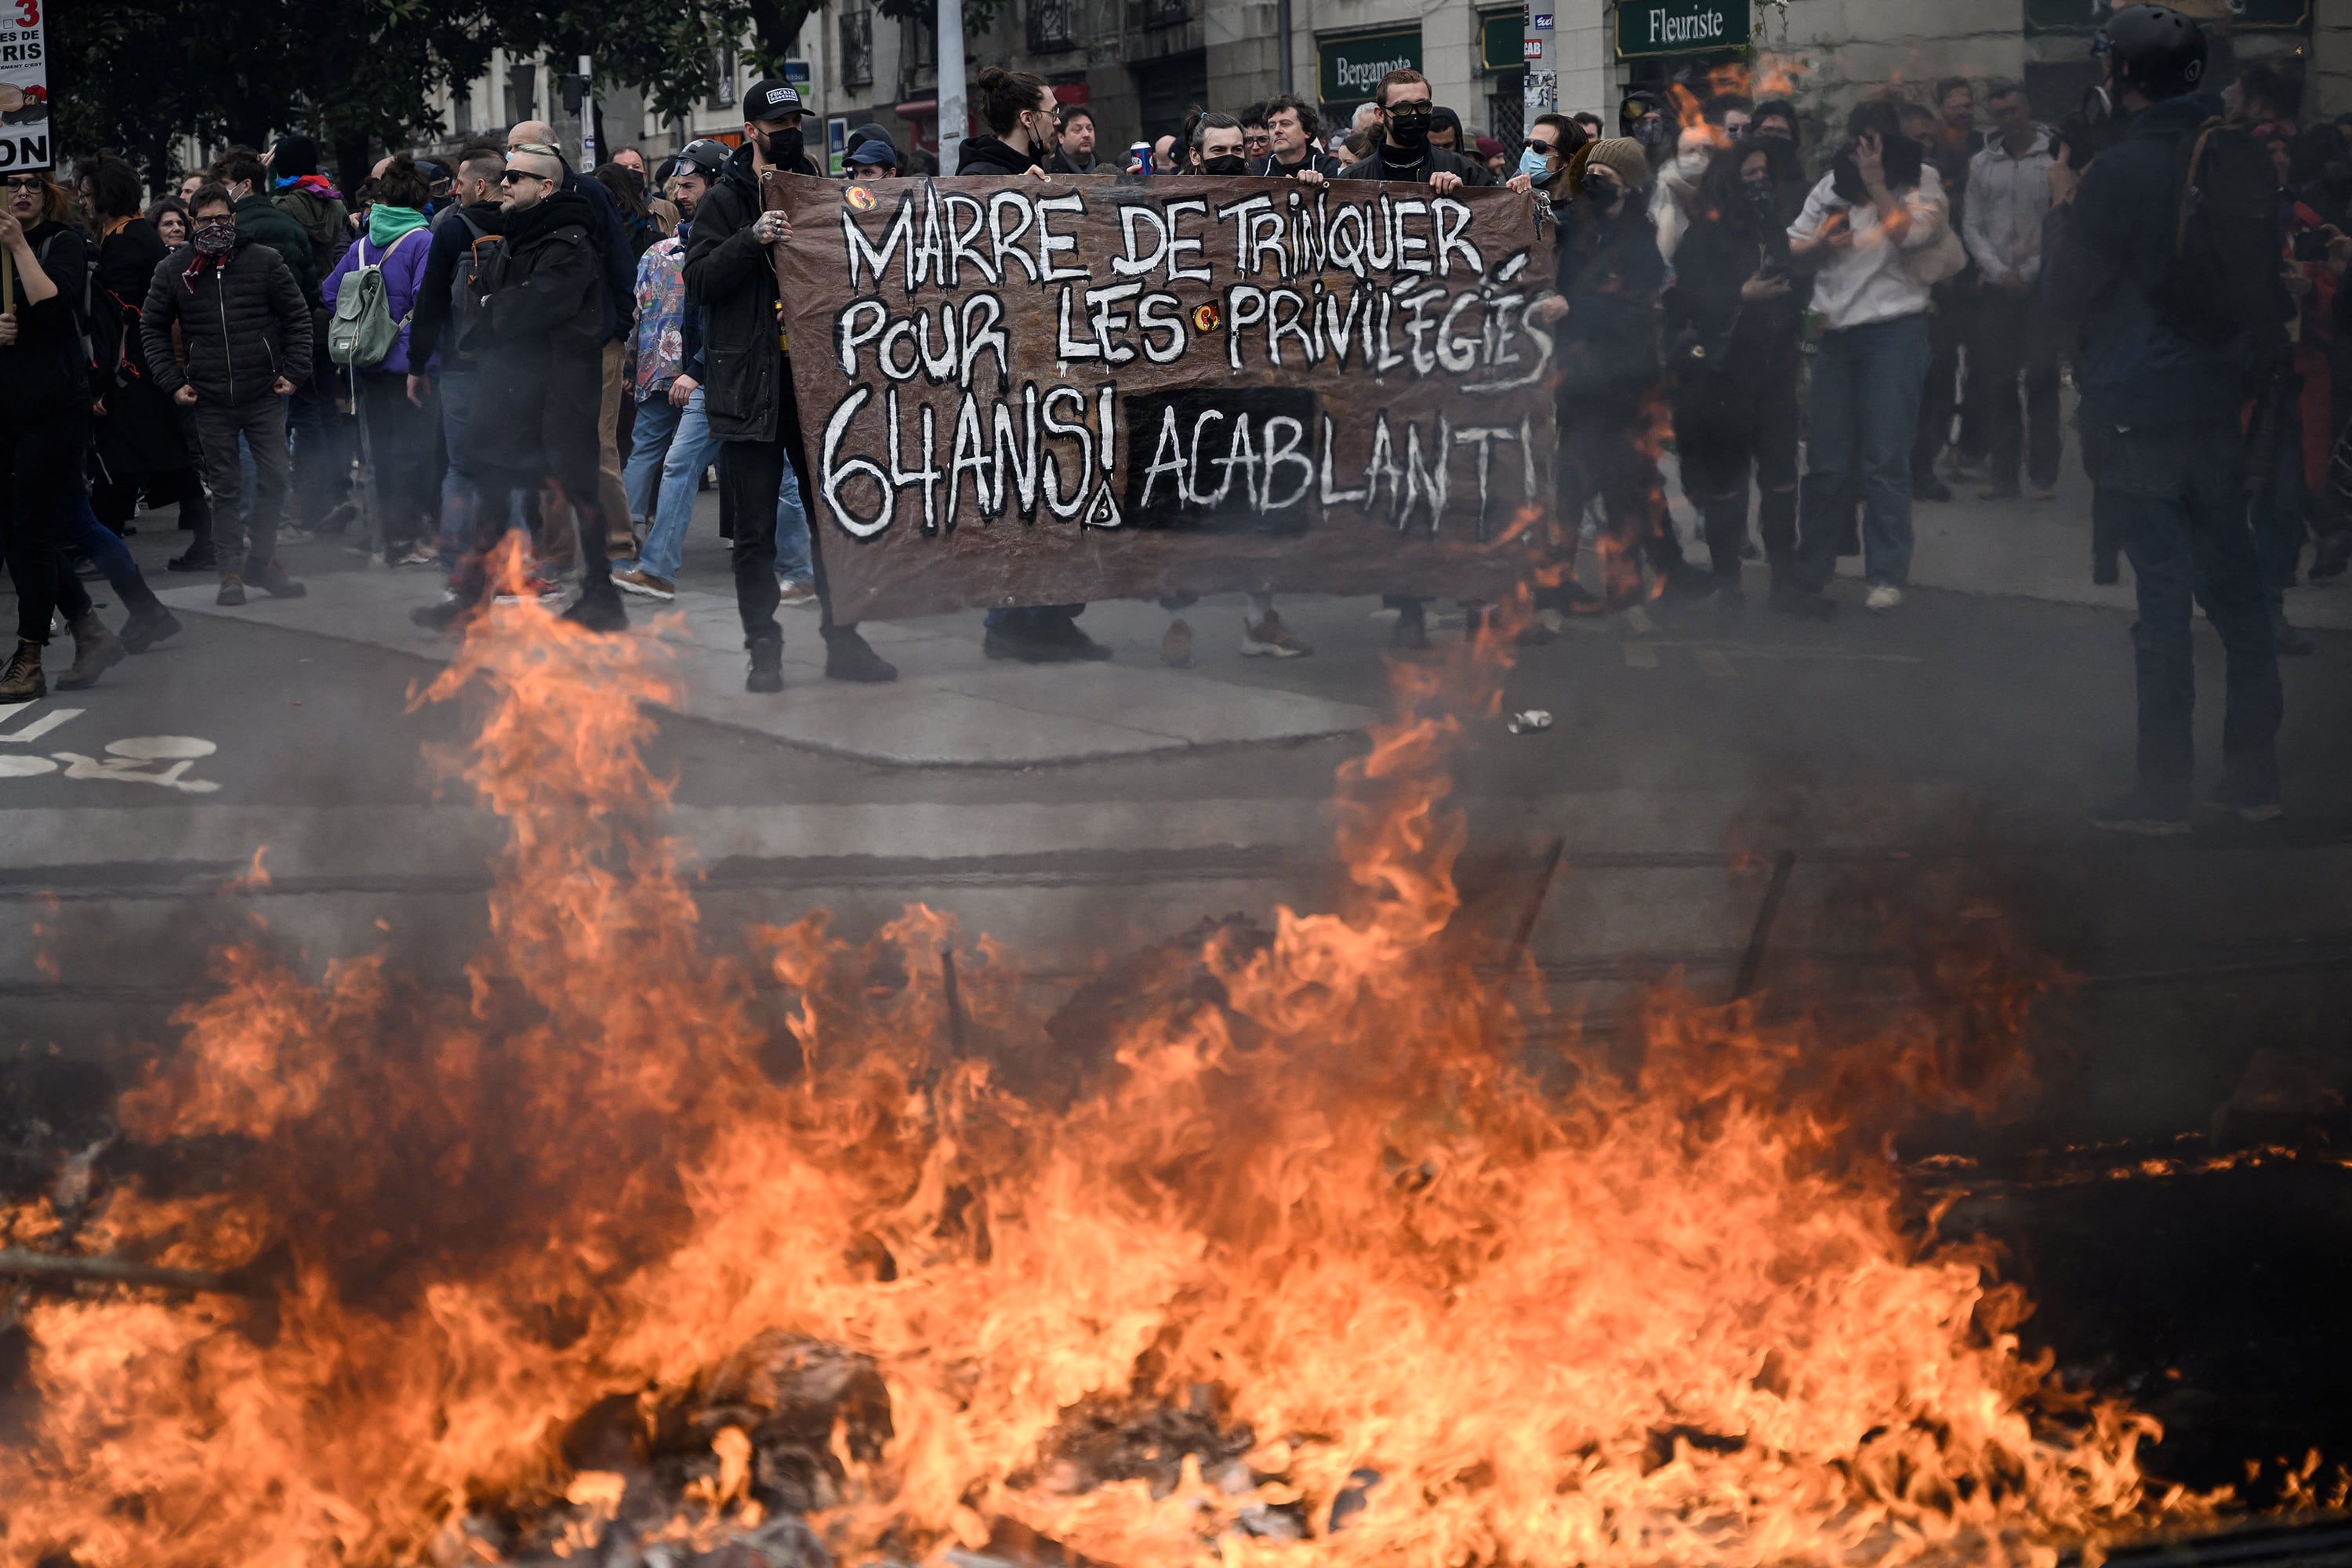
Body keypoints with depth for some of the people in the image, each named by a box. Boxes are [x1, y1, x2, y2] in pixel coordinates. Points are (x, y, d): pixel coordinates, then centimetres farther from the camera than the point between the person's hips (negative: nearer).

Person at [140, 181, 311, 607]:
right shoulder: (174, 270, 4)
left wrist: (293, 370, -2)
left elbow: (297, 316, 6)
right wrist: (173, 381, 2)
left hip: (264, 395, 0)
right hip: (210, 400, 0)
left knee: (275, 476, -1)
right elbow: (152, 328, 11)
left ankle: (261, 559, 12)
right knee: (224, 487, 4)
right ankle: (232, 568, 9)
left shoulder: (264, 261, 1)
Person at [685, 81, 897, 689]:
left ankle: (842, 641, 14)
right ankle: (764, 651, 6)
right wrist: (751, 240, -22)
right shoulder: (727, 199, 0)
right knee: (756, 530, 0)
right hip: (750, 382, -4)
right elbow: (698, 281, -10)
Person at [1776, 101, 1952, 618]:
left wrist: (1875, 183, -11)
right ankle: (1808, 571, 13)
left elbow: (1909, 234, -14)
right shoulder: (1834, 184, 13)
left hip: (1892, 328, -3)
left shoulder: (1920, 182, 4)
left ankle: (1887, 576, 2)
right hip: (1833, 330, 3)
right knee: (1826, 460, 5)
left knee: (1885, 459, -4)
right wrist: (1821, 245, -6)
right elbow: (1790, 250, 14)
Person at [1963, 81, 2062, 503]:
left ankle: (2043, 472, 1)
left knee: (2041, 376, -5)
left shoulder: (2054, 156, -2)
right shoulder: (1982, 164, 12)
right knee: (1995, 380, 2)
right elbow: (1972, 225, 11)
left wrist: (2031, 271, -8)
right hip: (1999, 288, 4)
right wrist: (2002, 273, -1)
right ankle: (2003, 472, 8)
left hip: (2042, 282, -4)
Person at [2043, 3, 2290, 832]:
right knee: (2235, 592, 11)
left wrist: (2062, 210, 4)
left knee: (2163, 600, -4)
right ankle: (2253, 775, 16)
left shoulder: (2123, 172, -15)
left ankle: (2161, 792, 1)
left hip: (2142, 414, -6)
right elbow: (2271, 284, 17)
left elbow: (2065, 293, -8)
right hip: (2221, 406, 6)